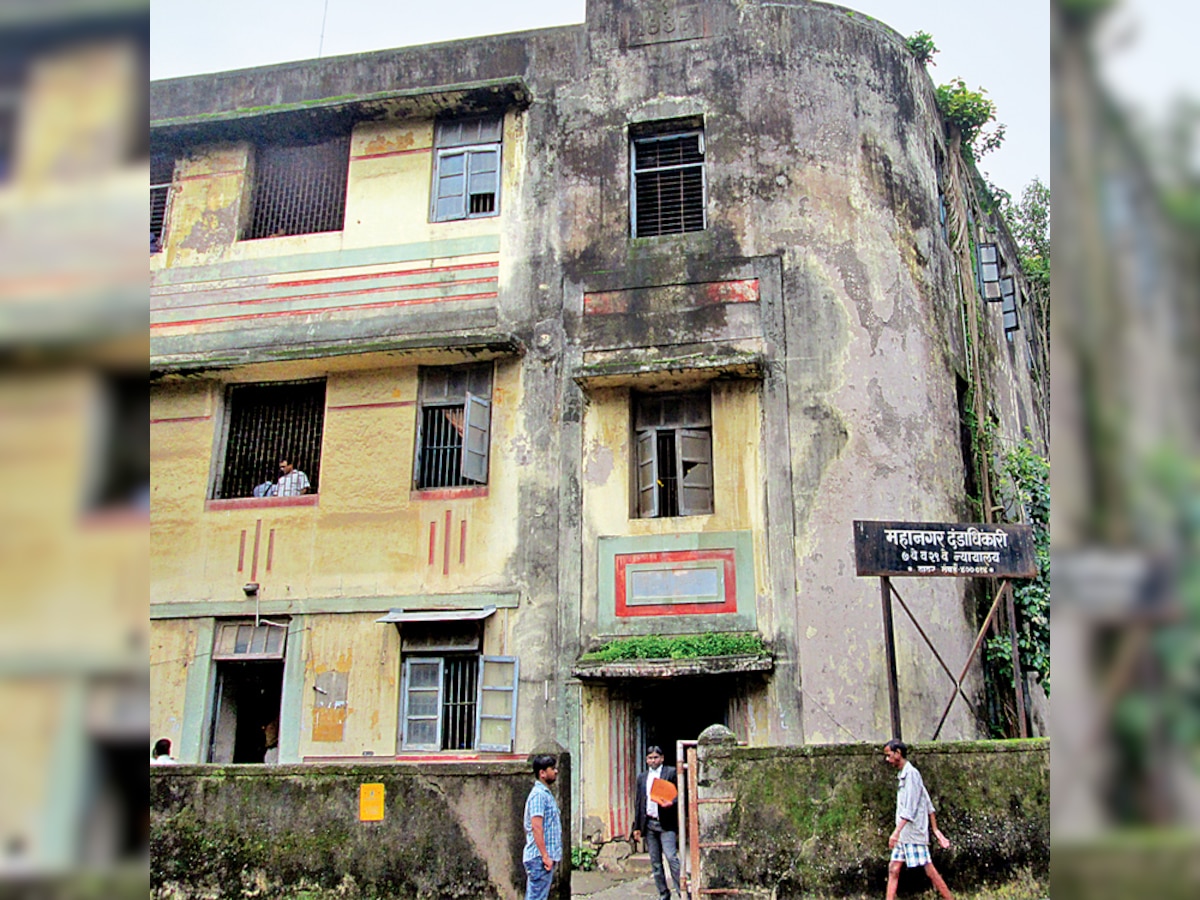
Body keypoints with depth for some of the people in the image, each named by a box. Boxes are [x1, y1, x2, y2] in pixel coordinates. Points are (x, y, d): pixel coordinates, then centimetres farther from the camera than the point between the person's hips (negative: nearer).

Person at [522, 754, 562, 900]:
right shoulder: (538, 794, -14)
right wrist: (545, 856, -22)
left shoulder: (546, 794, 17)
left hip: (546, 857, 10)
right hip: (539, 857, -10)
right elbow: (536, 827, -21)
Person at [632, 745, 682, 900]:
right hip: (649, 824, 4)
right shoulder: (642, 777, 15)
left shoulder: (671, 772, 3)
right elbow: (638, 802, 15)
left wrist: (671, 802, -21)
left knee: (671, 857, -14)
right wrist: (637, 826, 11)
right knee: (655, 862, 6)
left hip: (666, 823, -4)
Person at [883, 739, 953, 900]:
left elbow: (910, 808, -20)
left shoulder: (911, 774, -12)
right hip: (903, 835, 9)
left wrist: (897, 831, -26)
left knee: (929, 869, -3)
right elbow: (928, 805, 18)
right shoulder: (903, 775, 16)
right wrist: (935, 829, 17)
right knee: (893, 869, 4)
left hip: (913, 832, -9)